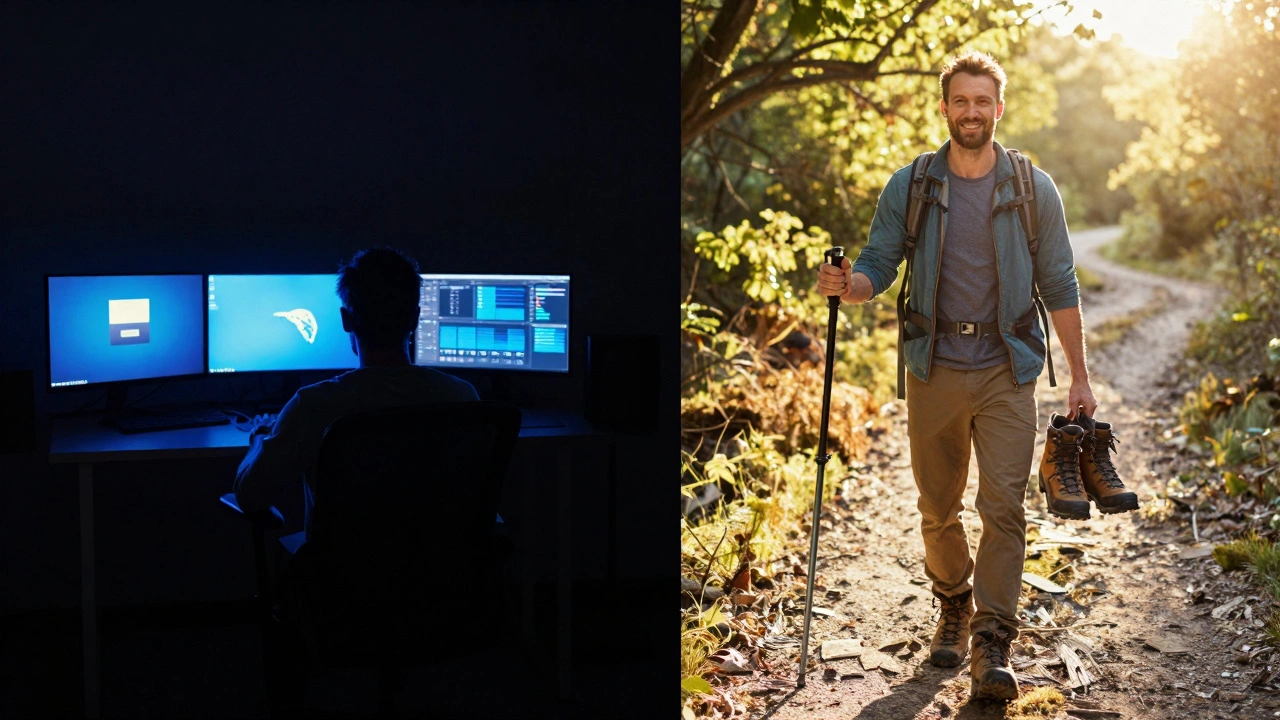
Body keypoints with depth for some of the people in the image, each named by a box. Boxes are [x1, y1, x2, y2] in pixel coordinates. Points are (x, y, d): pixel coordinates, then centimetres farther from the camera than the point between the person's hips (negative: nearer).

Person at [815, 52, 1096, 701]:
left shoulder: (1033, 189, 3)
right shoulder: (909, 187, 3)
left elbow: (1059, 286, 6)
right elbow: (878, 265, 3)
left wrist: (1079, 375, 5)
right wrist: (849, 284, -21)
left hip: (1006, 373, -1)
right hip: (934, 370, 1)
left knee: (1004, 507, -9)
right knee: (938, 511, 10)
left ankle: (993, 646, -5)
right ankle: (955, 607, 35)